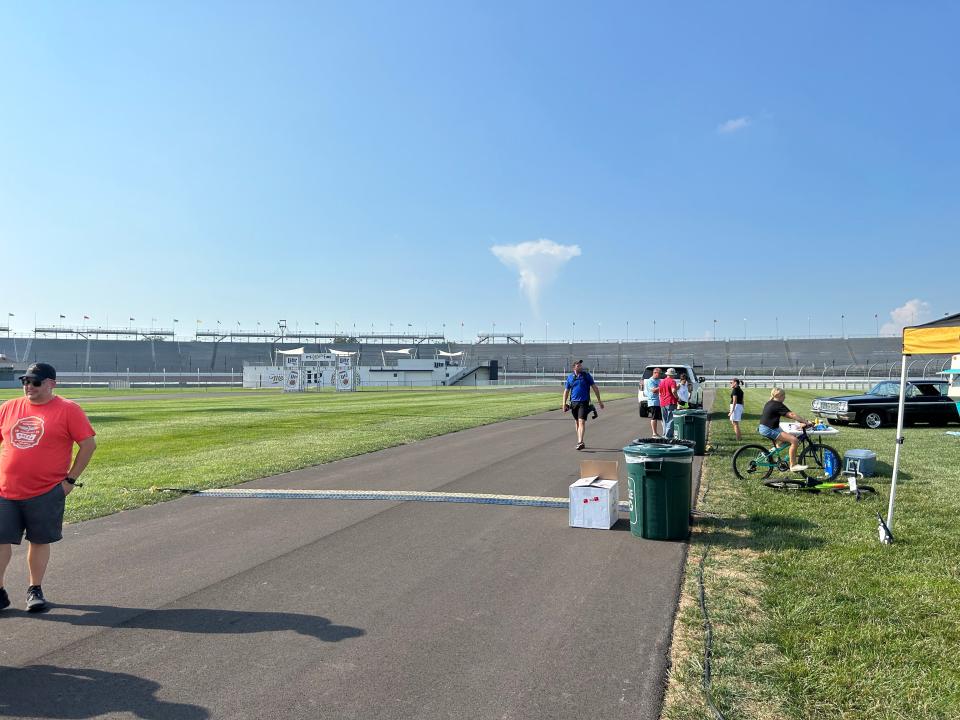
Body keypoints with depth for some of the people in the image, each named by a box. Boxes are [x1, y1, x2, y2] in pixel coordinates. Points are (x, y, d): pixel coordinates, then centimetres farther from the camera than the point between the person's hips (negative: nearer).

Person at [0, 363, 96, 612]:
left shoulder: (68, 410, -5)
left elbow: (89, 444, -6)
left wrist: (70, 479, -7)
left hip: (46, 493, -3)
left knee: (39, 541, 8)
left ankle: (35, 590, 24)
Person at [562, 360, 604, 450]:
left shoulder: (586, 375, 0)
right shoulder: (570, 377, 6)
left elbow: (595, 387, 4)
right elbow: (566, 391, 11)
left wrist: (599, 400, 3)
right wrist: (564, 404, 4)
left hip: (584, 402, -3)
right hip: (573, 402, 3)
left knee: (581, 422, -15)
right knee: (577, 422, 12)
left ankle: (580, 442, -22)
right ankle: (580, 442, 23)